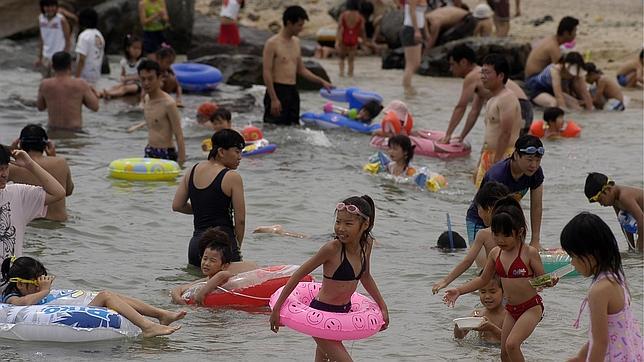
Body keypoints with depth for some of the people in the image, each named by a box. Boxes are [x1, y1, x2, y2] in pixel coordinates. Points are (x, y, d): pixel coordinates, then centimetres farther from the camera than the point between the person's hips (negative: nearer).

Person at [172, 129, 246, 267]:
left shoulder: (193, 171, 11)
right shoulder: (232, 177, -7)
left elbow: (177, 206, 15)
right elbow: (240, 219, -5)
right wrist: (237, 248, 8)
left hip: (196, 243, 7)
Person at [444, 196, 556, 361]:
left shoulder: (529, 253, -15)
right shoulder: (495, 253, 1)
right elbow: (483, 279, 13)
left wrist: (550, 282, -33)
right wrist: (458, 291, 6)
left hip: (531, 307, -7)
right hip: (511, 310, 7)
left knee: (512, 343, -24)